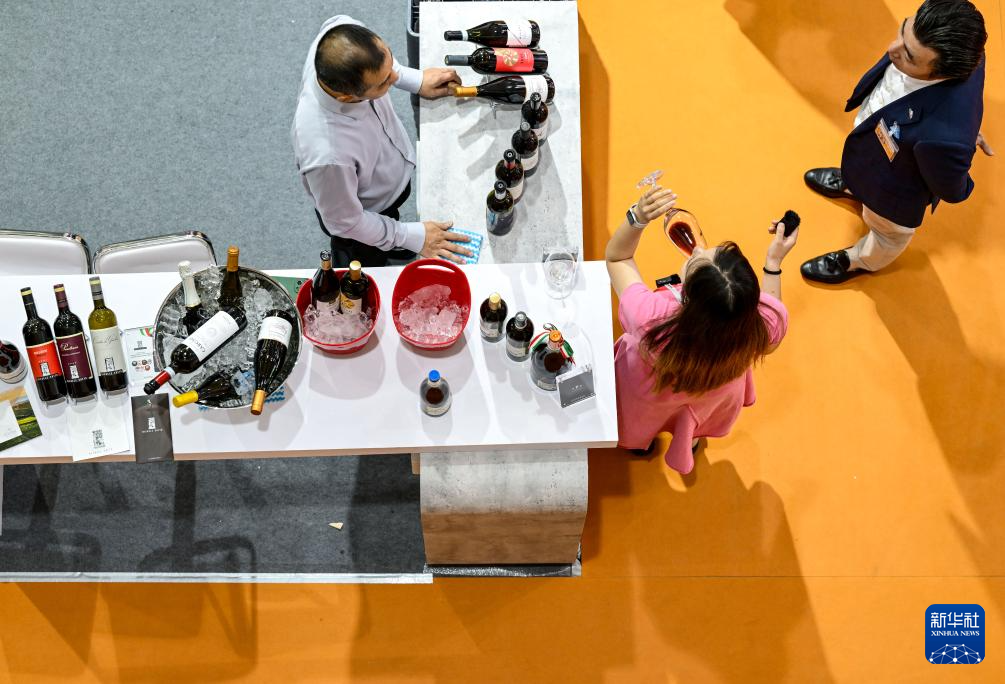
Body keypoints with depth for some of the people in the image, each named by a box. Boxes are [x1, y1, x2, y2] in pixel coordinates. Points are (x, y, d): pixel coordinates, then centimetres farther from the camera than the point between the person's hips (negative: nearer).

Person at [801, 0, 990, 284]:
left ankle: (862, 261, 66)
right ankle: (853, 184, 76)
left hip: (894, 194, -4)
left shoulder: (944, 135, -51)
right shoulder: (939, 44, -35)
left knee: (887, 230, 32)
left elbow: (951, 190, -26)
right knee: (865, 174, 40)